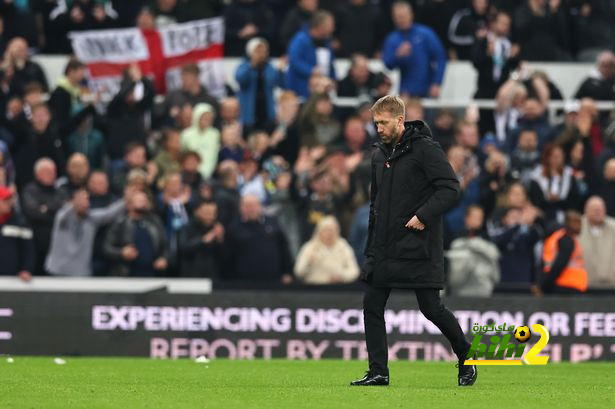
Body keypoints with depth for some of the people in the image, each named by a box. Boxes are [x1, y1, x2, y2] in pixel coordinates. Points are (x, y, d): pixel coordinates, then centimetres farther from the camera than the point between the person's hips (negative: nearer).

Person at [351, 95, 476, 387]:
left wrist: (423, 215, -23)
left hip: (418, 248, -7)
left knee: (431, 308, -3)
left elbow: (450, 188, -15)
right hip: (383, 248, 7)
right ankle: (378, 372, 5)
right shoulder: (379, 155, 13)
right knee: (372, 307, 1)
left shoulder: (425, 149, -10)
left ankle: (466, 359, 16)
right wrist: (372, 245, 16)